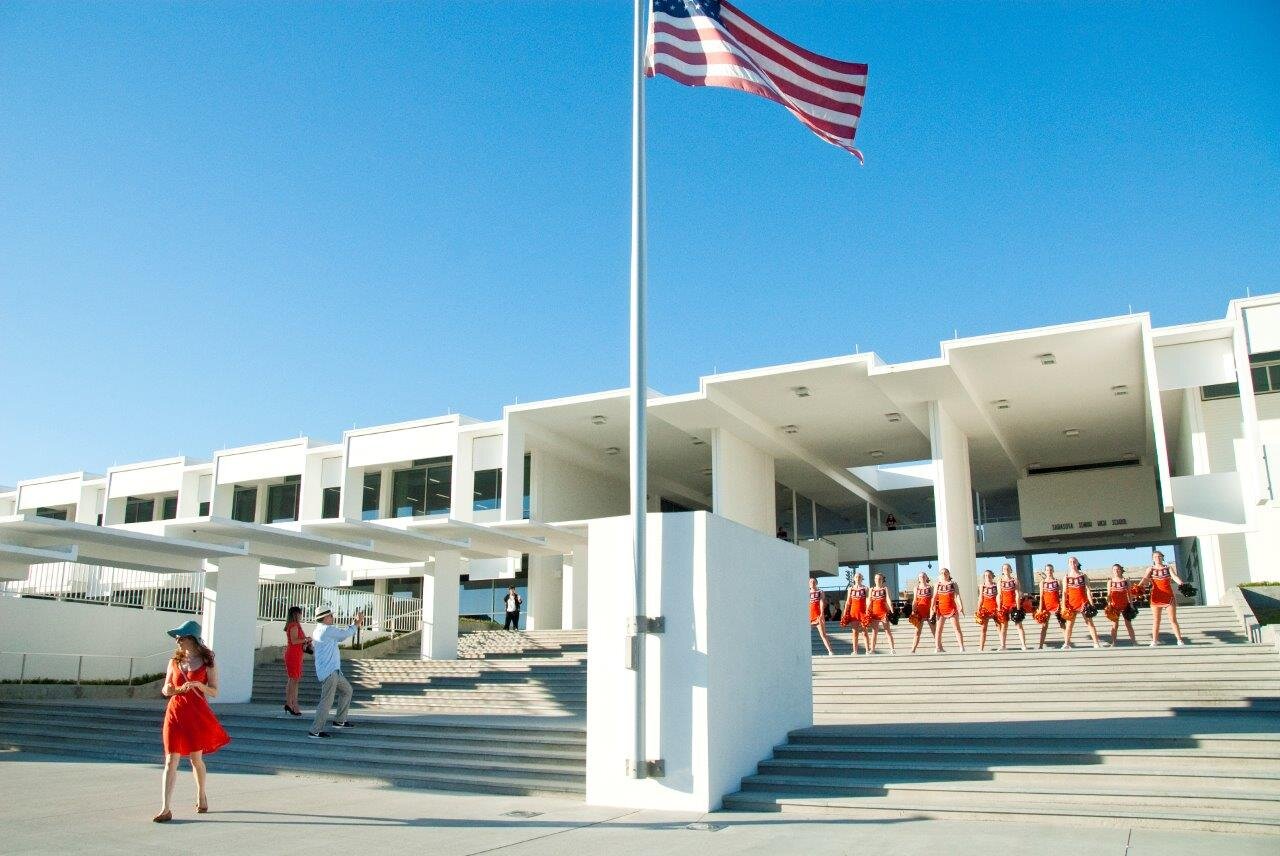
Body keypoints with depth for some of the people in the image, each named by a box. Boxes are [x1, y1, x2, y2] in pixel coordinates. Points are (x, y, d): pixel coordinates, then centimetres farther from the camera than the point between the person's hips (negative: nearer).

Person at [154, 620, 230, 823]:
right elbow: (165, 689, 14)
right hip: (175, 712, 3)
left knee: (196, 758, 9)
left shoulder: (206, 663, -4)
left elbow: (214, 692, -4)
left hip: (197, 714, -3)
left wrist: (198, 684, -21)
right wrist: (167, 690, -10)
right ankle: (166, 809, -4)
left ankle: (201, 795, 33)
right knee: (171, 761, -4)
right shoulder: (175, 661, 7)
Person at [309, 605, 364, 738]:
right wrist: (357, 623, 3)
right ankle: (315, 731, -6)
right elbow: (345, 633, -12)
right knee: (327, 701, -9)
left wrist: (354, 623, 18)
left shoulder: (318, 631, 17)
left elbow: (341, 634, 22)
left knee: (347, 690, 21)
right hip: (329, 672, -11)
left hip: (333, 671, 11)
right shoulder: (326, 630, -15)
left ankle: (339, 720, 27)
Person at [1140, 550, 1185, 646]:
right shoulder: (1150, 569, 8)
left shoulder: (1168, 568, 9)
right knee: (1156, 620, 1)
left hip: (1169, 596, 0)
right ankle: (1154, 641, 2)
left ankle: (1179, 640, 3)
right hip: (1156, 596, 0)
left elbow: (1174, 576, -9)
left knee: (1173, 619, 0)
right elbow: (1145, 578, -10)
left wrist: (1181, 583, -31)